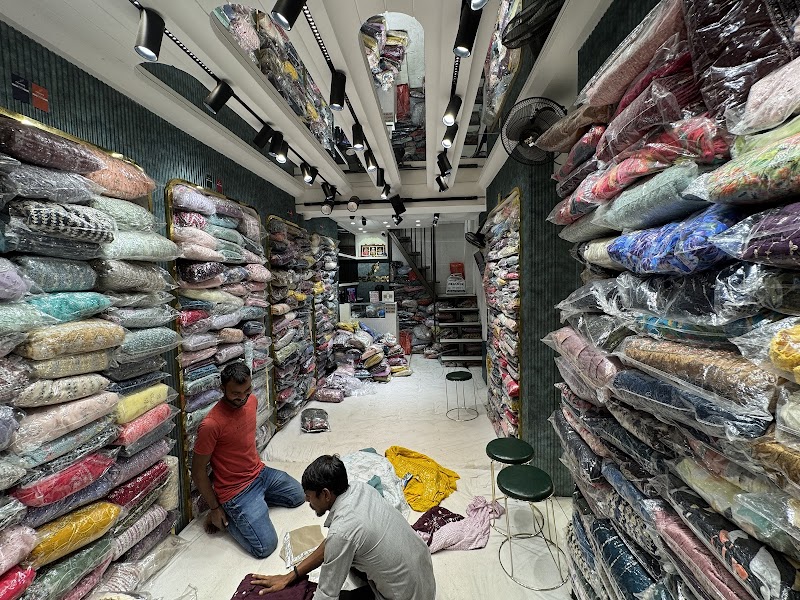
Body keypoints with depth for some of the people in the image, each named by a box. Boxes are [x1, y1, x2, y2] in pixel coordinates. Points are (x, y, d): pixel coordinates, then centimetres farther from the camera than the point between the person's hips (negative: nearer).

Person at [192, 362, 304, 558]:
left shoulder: (251, 400, -7)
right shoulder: (211, 424, -29)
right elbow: (198, 471, -17)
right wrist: (214, 508, -9)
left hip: (261, 473, 8)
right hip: (236, 491, -7)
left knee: (298, 496, 21)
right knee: (265, 547, -11)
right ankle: (226, 514, 6)